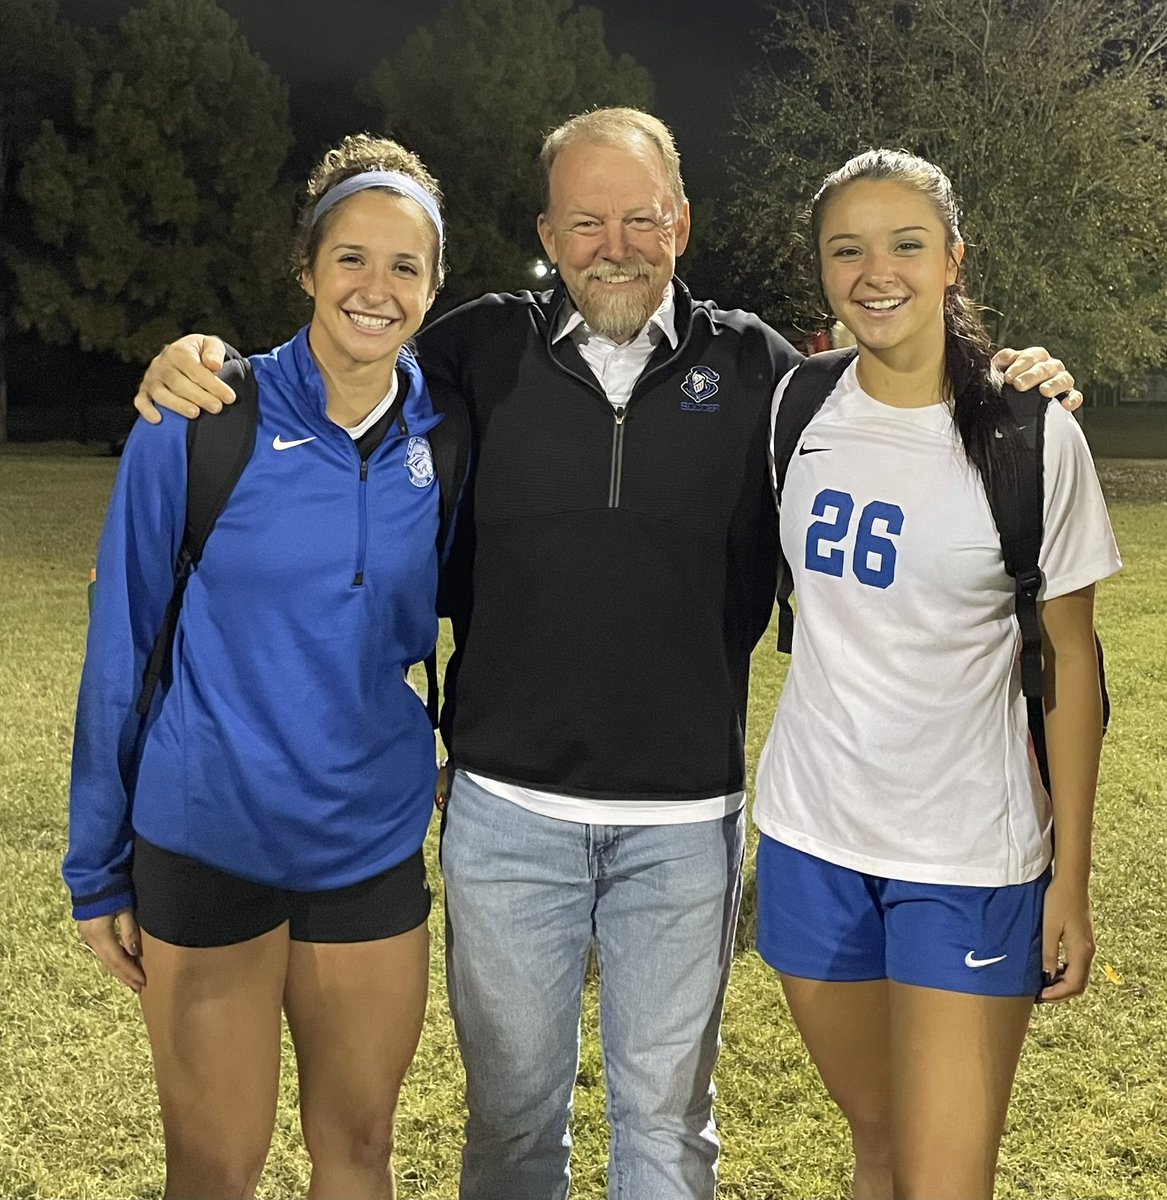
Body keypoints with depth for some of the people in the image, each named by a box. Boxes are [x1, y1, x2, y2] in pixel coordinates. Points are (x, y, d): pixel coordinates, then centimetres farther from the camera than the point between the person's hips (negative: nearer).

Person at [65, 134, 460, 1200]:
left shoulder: (442, 442, -2)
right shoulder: (199, 426, -11)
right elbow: (123, 651, -5)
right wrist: (100, 868, -1)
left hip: (375, 847, 3)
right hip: (206, 845, -2)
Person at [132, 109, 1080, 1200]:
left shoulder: (753, 368, -1)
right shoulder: (480, 354, -2)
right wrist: (200, 370, -11)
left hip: (687, 821, 0)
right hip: (506, 810, 0)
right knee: (511, 1103, 19)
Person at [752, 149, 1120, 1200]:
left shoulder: (1031, 435, -9)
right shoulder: (796, 407, 0)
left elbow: (1068, 658, -5)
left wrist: (1071, 877, -5)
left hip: (971, 856, -3)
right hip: (812, 834, 3)